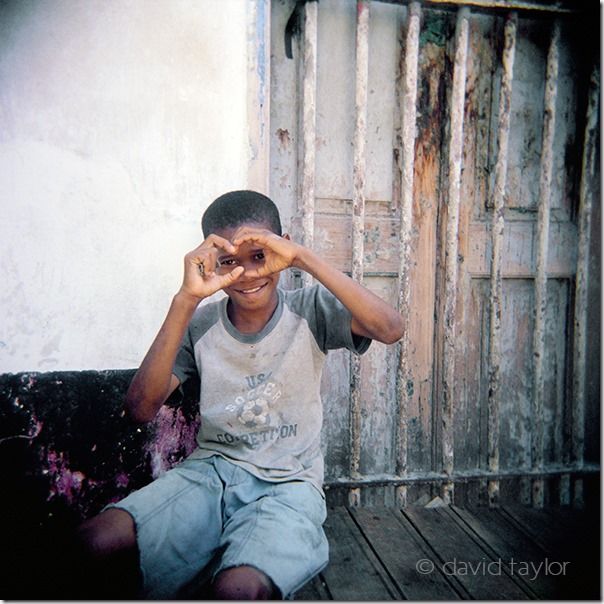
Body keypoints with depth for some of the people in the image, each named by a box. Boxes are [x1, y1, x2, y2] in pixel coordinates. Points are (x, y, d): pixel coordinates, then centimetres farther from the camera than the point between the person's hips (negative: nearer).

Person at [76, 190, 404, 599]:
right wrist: (186, 299, -22)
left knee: (239, 588, -31)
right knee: (94, 543, -20)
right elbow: (141, 409, -13)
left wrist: (304, 258, -28)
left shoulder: (310, 311, -6)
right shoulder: (200, 323, -1)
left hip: (288, 482, -2)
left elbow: (391, 329, -24)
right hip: (210, 471, 3)